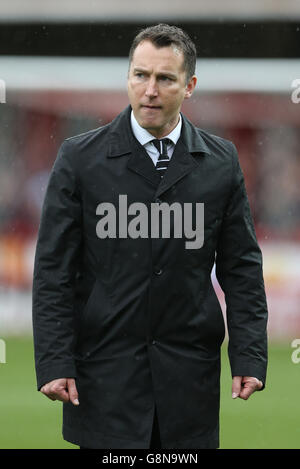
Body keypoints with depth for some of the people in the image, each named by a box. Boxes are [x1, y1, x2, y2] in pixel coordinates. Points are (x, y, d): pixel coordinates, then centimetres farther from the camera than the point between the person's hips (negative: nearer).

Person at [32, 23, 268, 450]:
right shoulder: (80, 158, 0)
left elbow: (241, 267, 7)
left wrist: (249, 359, -1)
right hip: (107, 364, -2)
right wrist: (54, 364, -8)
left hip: (190, 367, 2)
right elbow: (54, 270, -1)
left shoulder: (221, 161, 6)